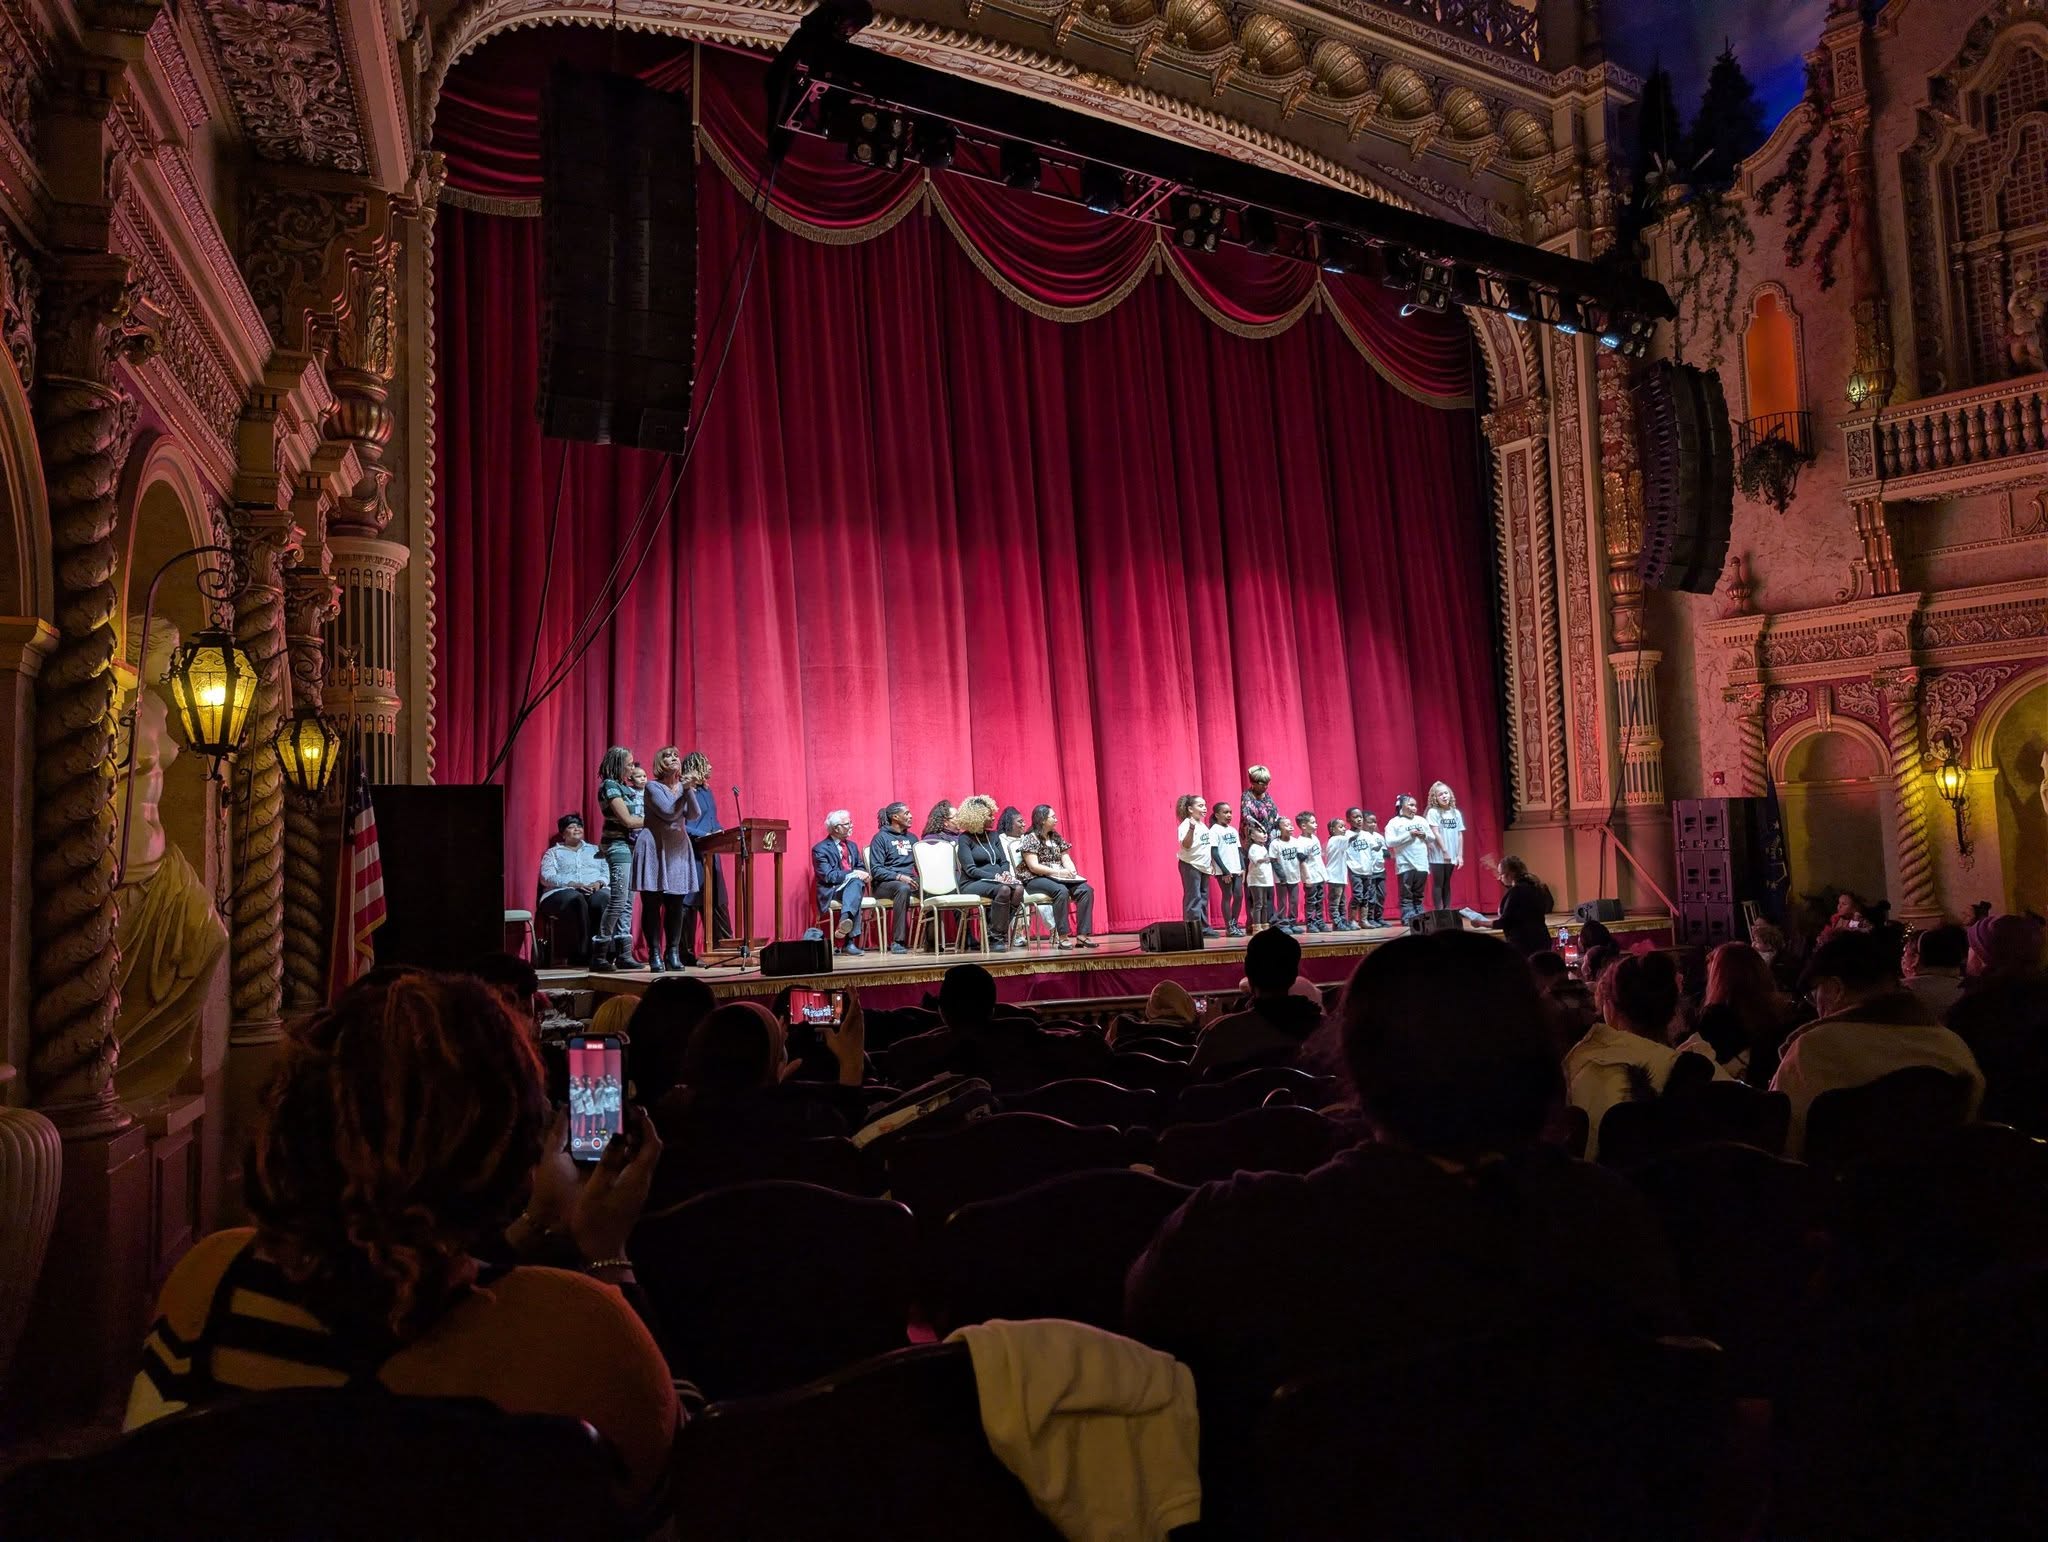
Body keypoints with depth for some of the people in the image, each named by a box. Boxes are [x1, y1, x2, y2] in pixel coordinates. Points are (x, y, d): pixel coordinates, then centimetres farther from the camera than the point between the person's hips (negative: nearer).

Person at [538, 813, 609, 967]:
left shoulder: (595, 850, 30)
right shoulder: (553, 852, 20)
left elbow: (607, 871, 16)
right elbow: (547, 877, 2)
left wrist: (599, 882, -8)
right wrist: (573, 884, -13)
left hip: (596, 890, 2)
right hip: (562, 891, -2)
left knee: (600, 900, -36)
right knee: (577, 900, -39)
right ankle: (582, 954, -38)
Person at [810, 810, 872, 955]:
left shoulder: (852, 846, 21)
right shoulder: (820, 849, -2)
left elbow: (860, 868, 23)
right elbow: (828, 876, -12)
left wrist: (863, 874, -4)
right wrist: (854, 874, -19)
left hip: (854, 884, 5)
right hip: (831, 892, -5)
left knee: (857, 882, -33)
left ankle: (845, 920, -57)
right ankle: (849, 941, -49)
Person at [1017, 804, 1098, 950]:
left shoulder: (1056, 838, 17)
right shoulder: (1030, 839, -5)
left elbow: (1066, 859, 12)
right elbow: (1034, 866, -14)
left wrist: (1071, 870, -12)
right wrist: (1058, 872, -22)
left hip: (1060, 878, 7)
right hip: (1036, 880, -7)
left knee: (1086, 889, -20)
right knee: (1061, 891, -37)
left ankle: (1082, 934, -25)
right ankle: (1063, 937, -34)